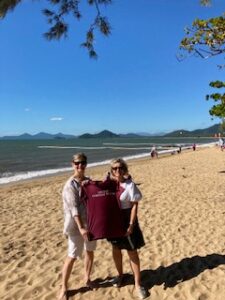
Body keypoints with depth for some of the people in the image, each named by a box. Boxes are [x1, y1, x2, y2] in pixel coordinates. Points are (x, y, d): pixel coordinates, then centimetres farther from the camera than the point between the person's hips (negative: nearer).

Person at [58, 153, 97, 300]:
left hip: (91, 222, 6)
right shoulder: (70, 185, -15)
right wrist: (81, 228, -25)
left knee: (90, 252, 18)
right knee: (72, 256, 3)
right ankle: (64, 288, 22)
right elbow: (74, 208, -21)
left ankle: (87, 278, 40)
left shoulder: (89, 181, 4)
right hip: (76, 226, -6)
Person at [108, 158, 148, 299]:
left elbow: (135, 205, -14)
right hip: (114, 220, 5)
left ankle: (138, 284, 21)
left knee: (132, 252, 6)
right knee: (116, 249, 18)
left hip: (127, 220, -4)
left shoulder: (130, 184, -15)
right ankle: (120, 275, 42)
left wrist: (131, 224, -17)